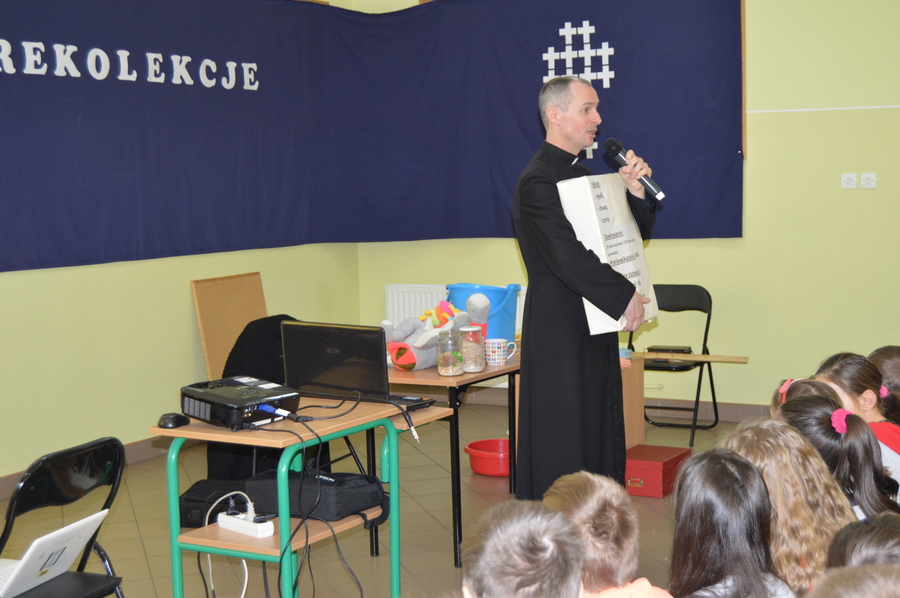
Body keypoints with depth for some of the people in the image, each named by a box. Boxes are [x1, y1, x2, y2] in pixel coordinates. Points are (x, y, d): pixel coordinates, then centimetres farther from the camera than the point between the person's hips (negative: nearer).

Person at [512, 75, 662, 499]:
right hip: (560, 333, -10)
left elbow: (636, 234, 20)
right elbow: (567, 258, -25)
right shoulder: (537, 182, -15)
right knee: (564, 449, -3)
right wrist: (624, 297, -18)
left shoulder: (583, 174, 15)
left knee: (601, 433, 14)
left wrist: (635, 191, 1)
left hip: (595, 329, 10)